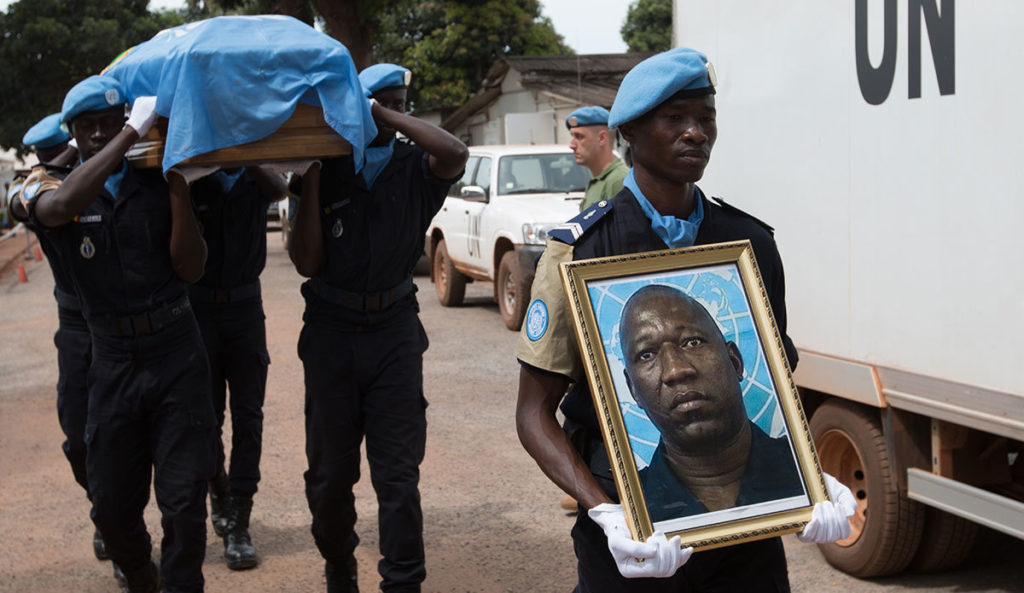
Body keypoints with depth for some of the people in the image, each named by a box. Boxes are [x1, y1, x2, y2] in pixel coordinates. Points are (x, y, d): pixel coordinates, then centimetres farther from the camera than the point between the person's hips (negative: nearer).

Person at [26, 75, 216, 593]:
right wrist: (132, 133, -27)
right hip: (113, 361, 1)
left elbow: (190, 269, -4)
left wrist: (178, 185, -12)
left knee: (183, 502, -3)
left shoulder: (157, 184, 3)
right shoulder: (52, 189, 1)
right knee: (113, 505, 12)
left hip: (177, 355, -1)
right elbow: (60, 205, -26)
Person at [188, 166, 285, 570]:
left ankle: (237, 524, 0)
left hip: (245, 303, 2)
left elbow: (278, 191, -23)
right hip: (197, 306, -1)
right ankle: (218, 489, 31)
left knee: (248, 414, -3)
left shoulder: (256, 173, 1)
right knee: (206, 412, 4)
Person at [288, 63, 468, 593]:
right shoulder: (326, 171, 4)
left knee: (398, 473, -3)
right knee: (330, 469, 9)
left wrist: (386, 117, -16)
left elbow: (455, 154, -22)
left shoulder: (414, 168, 3)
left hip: (394, 330, -1)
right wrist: (312, 175, -8)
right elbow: (307, 262, -4)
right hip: (331, 329, 1)